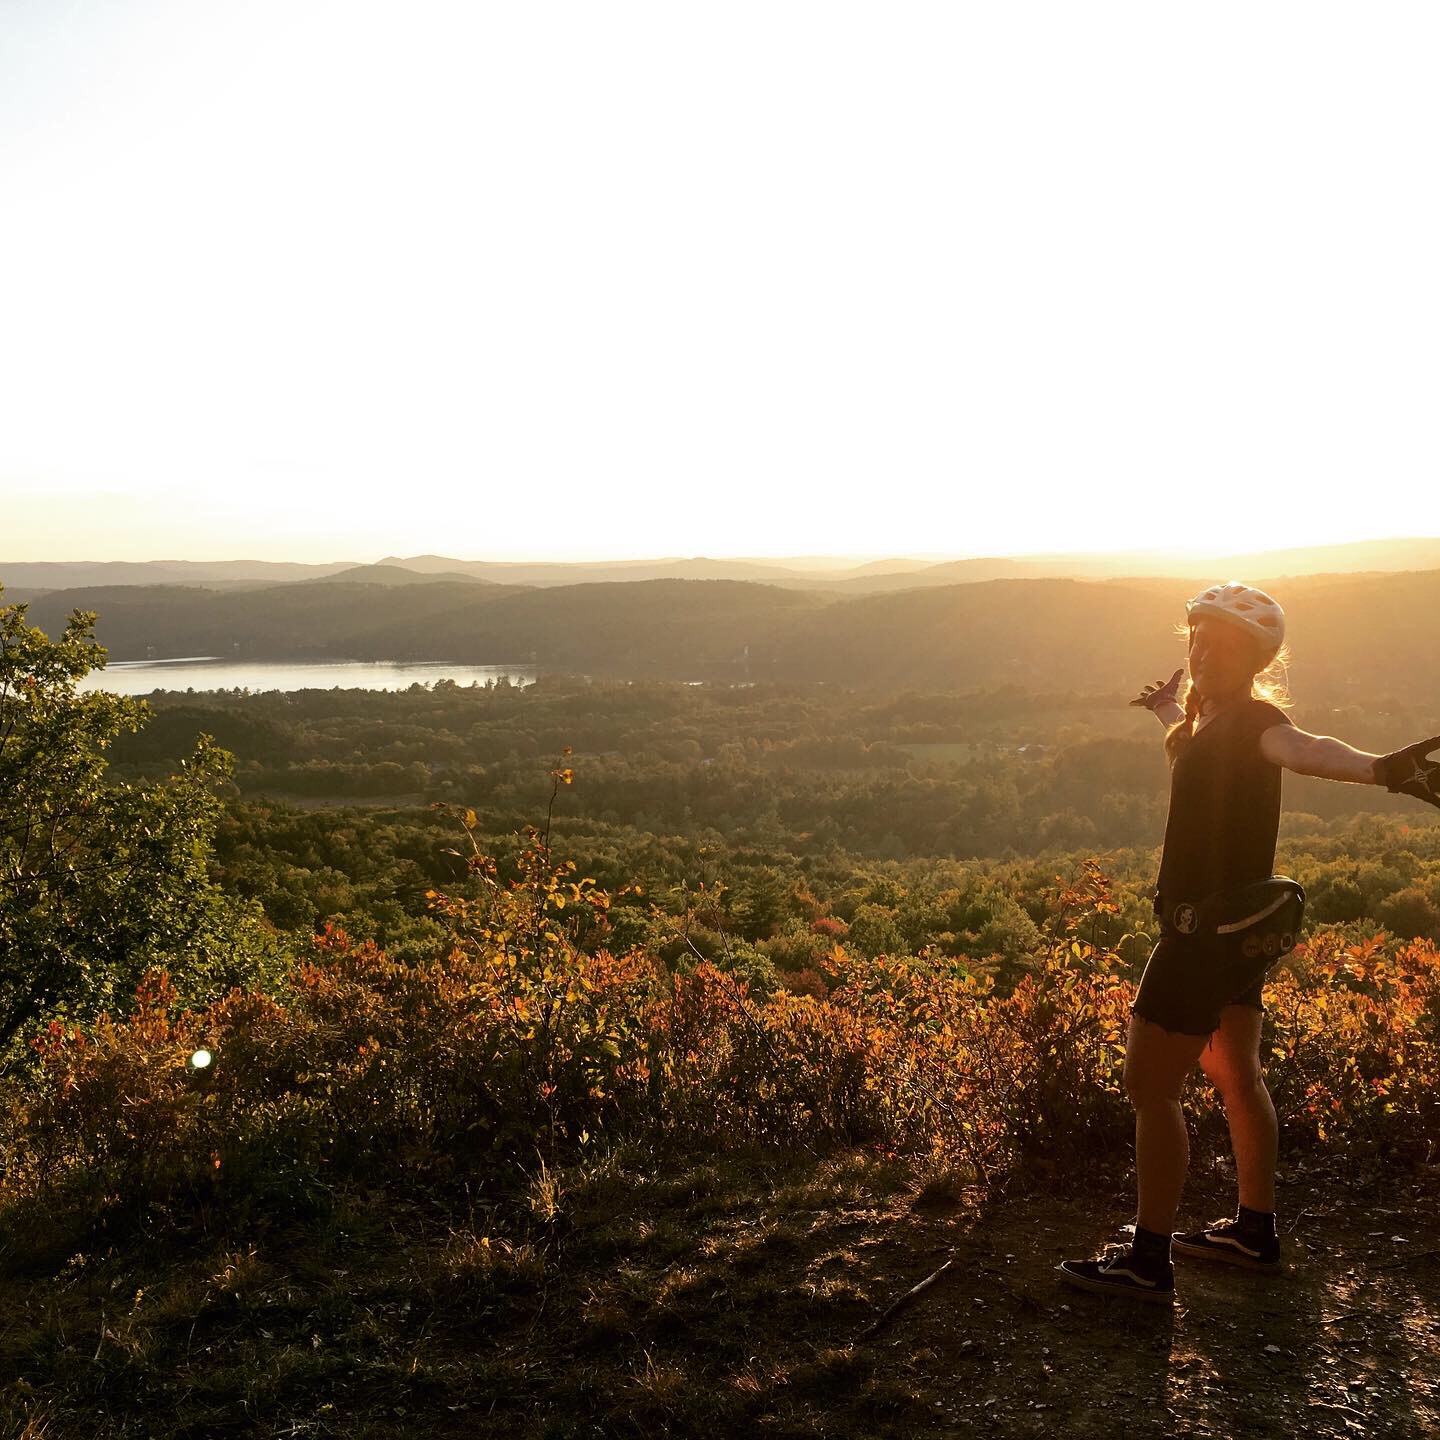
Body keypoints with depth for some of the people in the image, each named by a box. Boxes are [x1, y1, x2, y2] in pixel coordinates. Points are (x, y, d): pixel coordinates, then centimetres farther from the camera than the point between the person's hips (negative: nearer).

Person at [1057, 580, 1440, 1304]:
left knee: (1149, 1085, -4)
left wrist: (1377, 767, -66)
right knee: (1237, 1076, 20)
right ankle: (1255, 1231, 35)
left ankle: (1149, 1260, 5)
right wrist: (1169, 708, 54)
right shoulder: (1209, 719, 6)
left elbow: (1304, 747, -45)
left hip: (1211, 929, -10)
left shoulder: (1250, 720, -20)